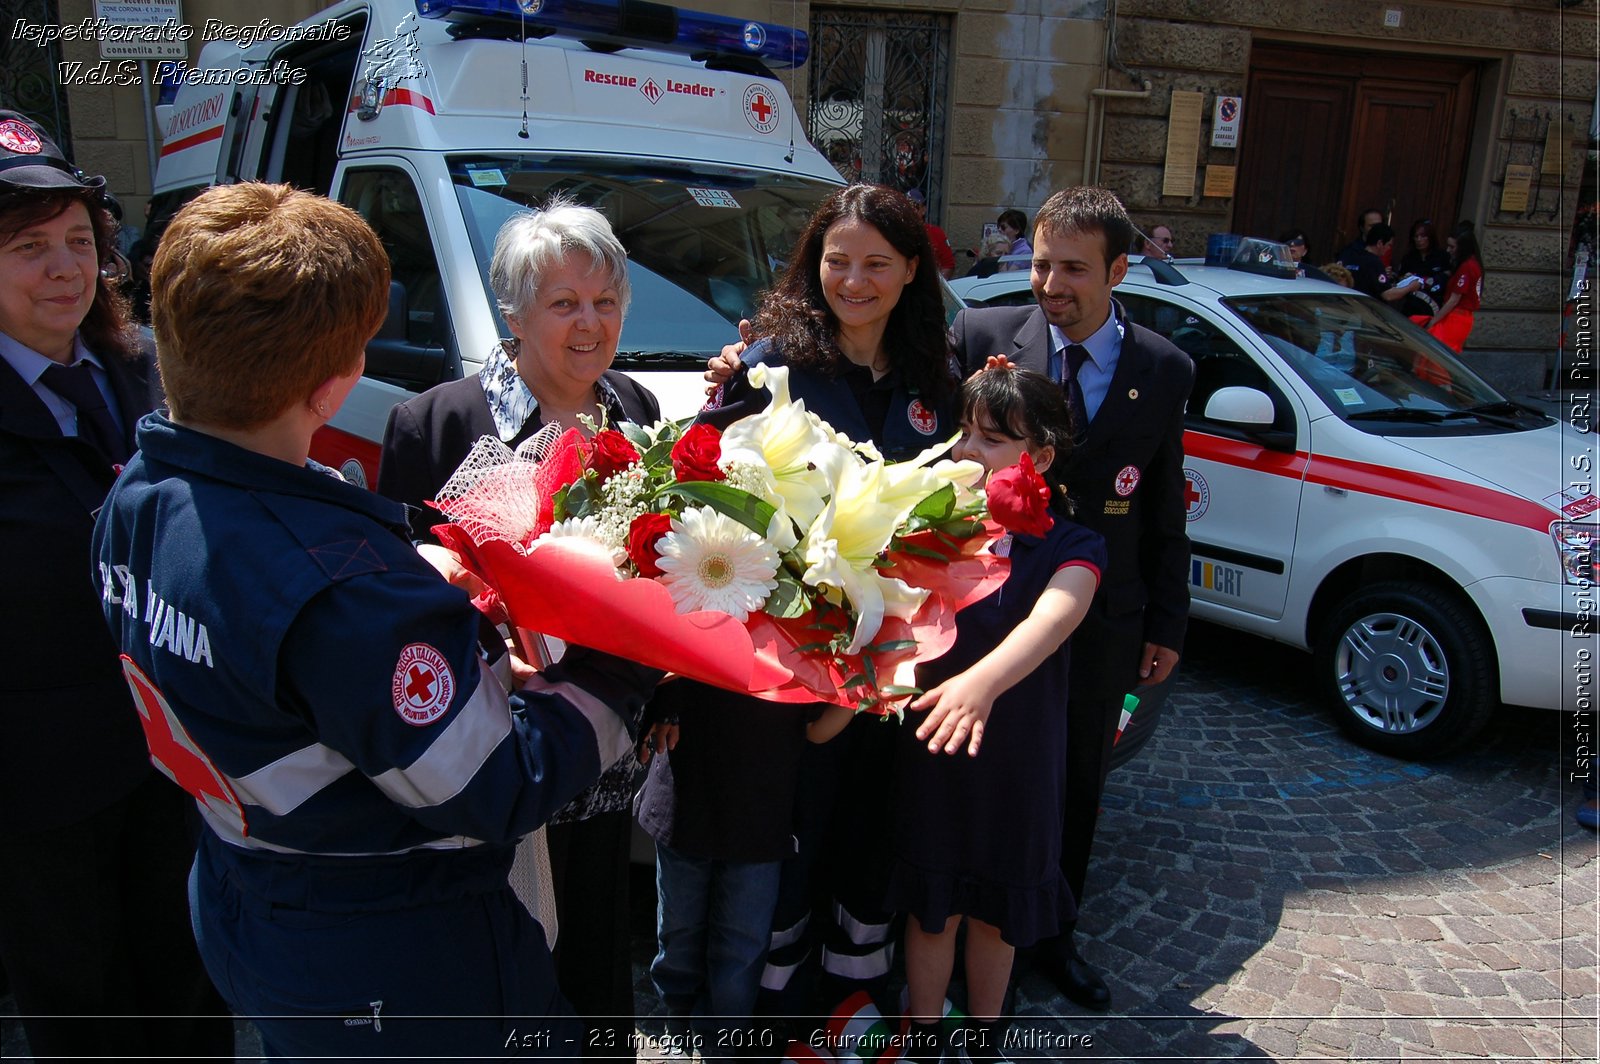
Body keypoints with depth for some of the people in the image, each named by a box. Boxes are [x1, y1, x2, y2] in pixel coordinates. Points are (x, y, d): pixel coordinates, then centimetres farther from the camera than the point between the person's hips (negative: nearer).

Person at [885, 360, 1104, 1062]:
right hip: (931, 750, 1)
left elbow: (1051, 620, -32)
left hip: (1017, 759, 0)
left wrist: (983, 680, -50)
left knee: (995, 911, 18)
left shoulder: (1071, 548, -12)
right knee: (932, 905, 14)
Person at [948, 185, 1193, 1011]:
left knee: (1076, 785, 18)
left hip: (1104, 622, 2)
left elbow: (1165, 509, 4)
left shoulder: (1165, 371, -2)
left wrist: (1167, 622, 7)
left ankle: (1052, 935, 41)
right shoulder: (981, 336, -9)